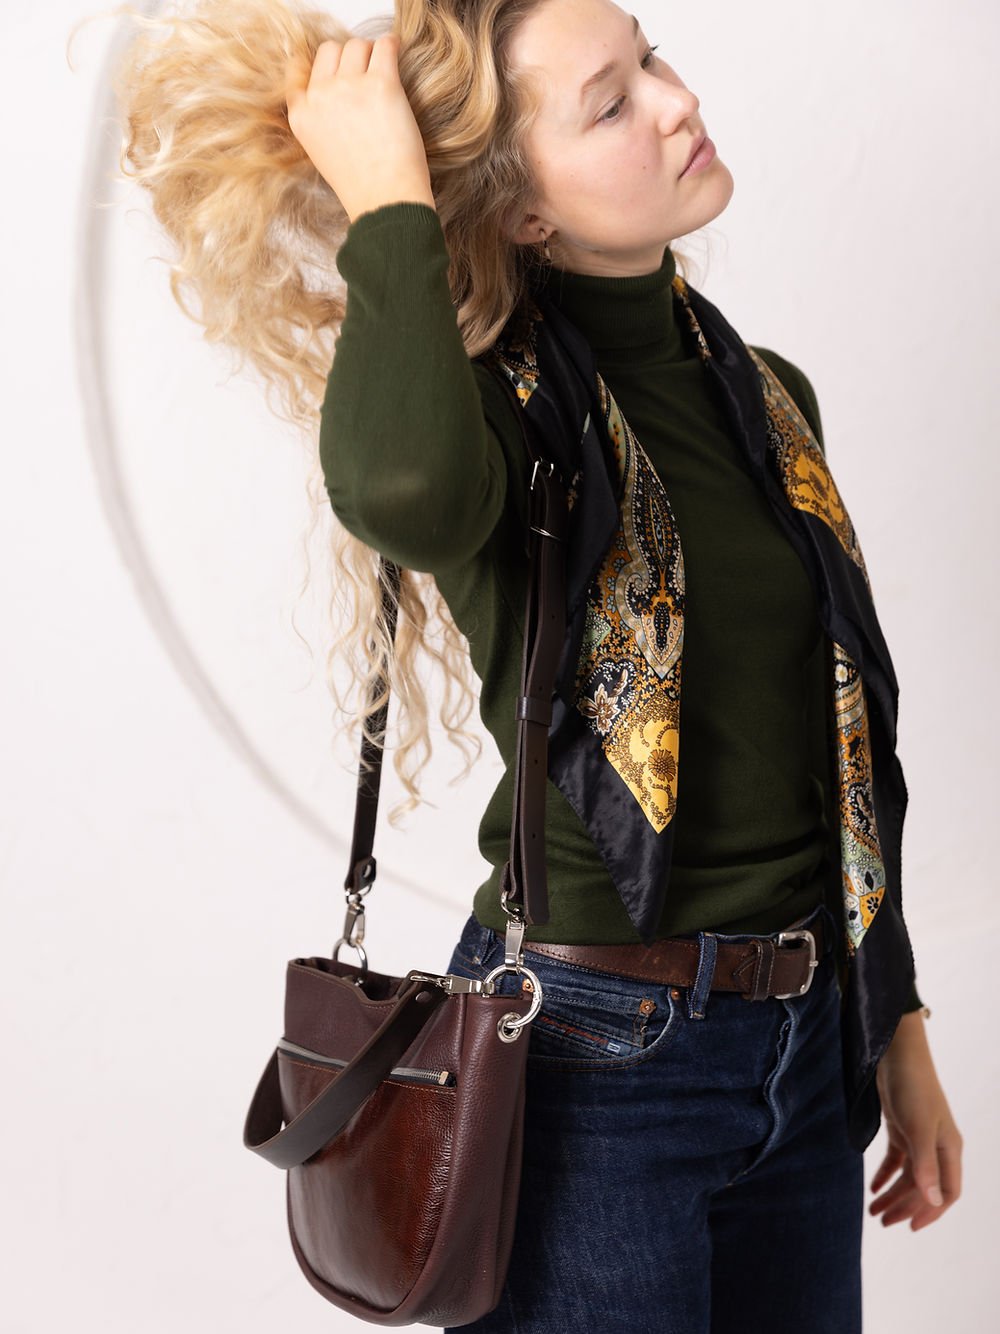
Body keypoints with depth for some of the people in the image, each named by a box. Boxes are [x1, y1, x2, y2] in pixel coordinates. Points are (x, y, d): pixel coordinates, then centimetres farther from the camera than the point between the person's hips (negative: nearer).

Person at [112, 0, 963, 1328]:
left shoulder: (772, 397, 7)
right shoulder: (504, 407, -12)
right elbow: (404, 491, -40)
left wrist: (899, 1023, 15)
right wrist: (386, 201, -24)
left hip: (805, 1056, 7)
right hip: (591, 1061, -6)